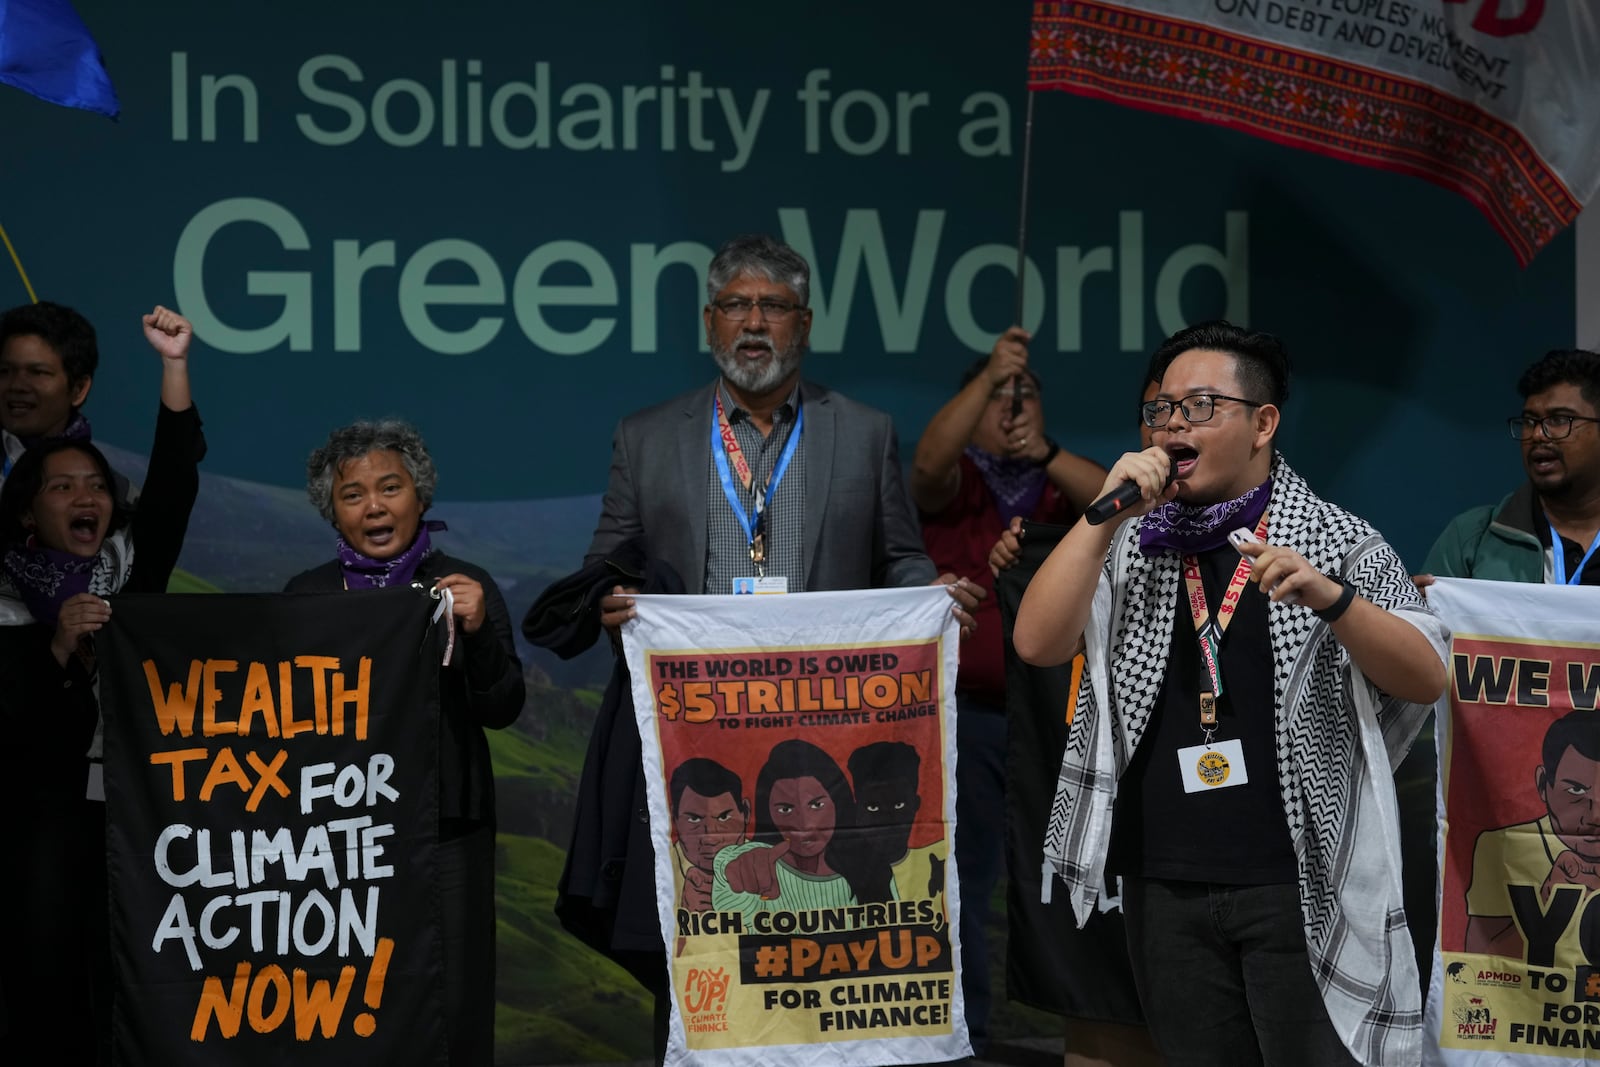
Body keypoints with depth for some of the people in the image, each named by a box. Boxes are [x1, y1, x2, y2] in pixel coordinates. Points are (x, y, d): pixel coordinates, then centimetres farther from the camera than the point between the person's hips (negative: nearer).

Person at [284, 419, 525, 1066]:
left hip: (445, 826, -1)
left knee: (450, 1011, -5)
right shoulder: (307, 595, 8)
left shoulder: (466, 588, 5)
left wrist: (478, 631, -17)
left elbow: (501, 711, -2)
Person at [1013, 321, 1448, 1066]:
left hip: (1303, 883, -3)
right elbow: (1037, 644, -2)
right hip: (1165, 889, 3)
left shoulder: (1339, 544, 1)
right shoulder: (1129, 547, 10)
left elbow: (1426, 681, -7)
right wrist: (1106, 513, -10)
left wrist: (1329, 597, -24)